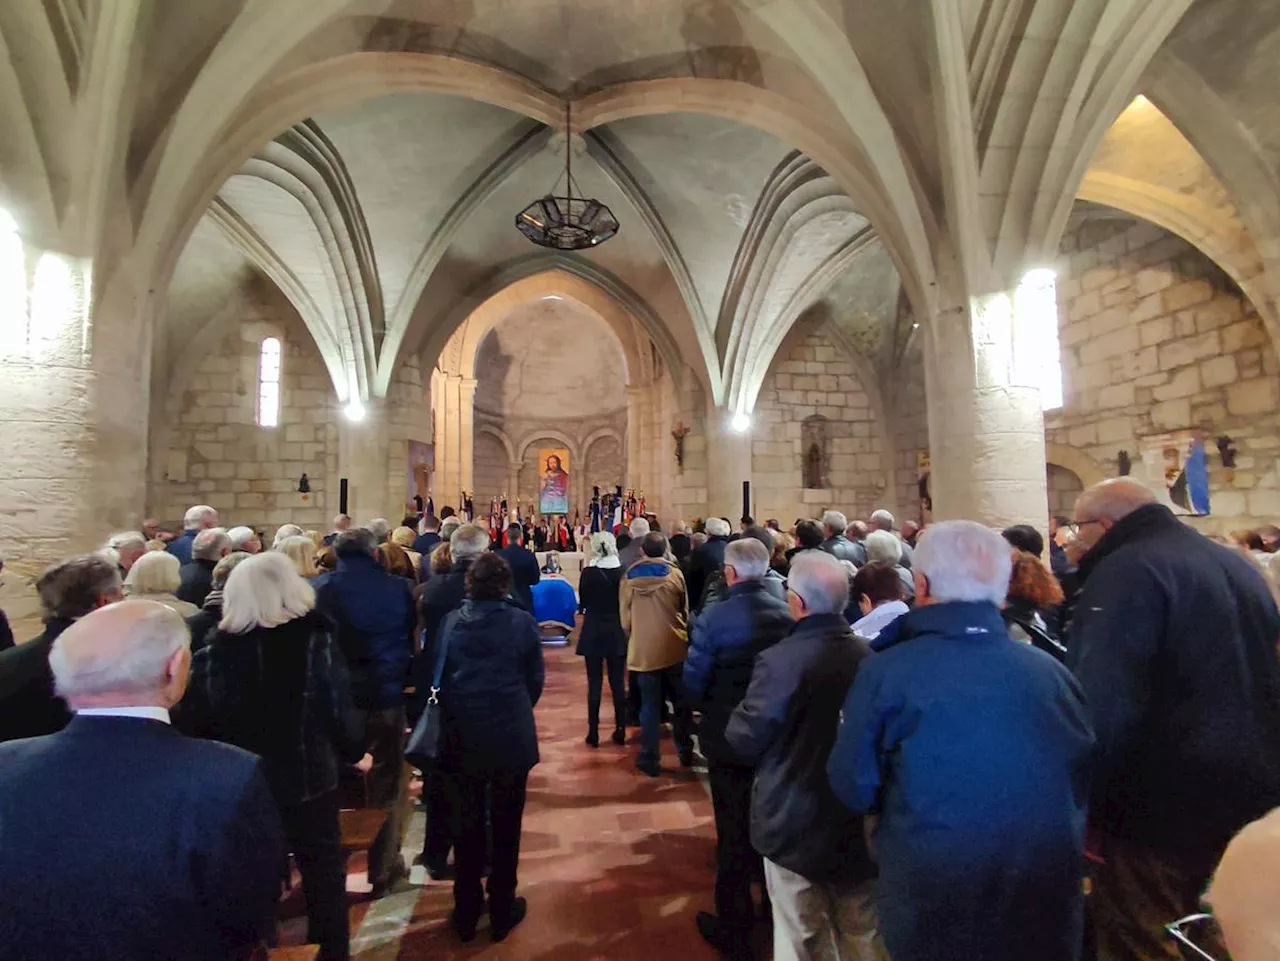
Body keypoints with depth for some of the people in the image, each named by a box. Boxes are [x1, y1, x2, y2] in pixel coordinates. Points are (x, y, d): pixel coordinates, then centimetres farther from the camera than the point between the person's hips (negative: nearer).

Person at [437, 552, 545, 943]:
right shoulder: (522, 621, -11)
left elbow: (439, 676, 3)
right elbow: (535, 679, -2)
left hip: (461, 737, 2)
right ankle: (502, 911, 29)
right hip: (511, 737, -2)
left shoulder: (451, 622, -6)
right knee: (505, 826, 15)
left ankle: (466, 912, 33)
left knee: (466, 826, 18)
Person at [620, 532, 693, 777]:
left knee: (649, 704, 9)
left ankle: (649, 758, 14)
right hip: (674, 647, 0)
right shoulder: (675, 574, -6)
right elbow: (685, 612, 3)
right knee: (680, 702, 16)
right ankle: (685, 751, 25)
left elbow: (625, 618, 2)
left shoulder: (628, 577, -4)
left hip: (643, 650, 0)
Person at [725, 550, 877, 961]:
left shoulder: (779, 660, -26)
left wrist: (741, 711, 1)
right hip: (860, 824, 4)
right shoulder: (870, 657, -12)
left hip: (796, 826, -4)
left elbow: (744, 743, -16)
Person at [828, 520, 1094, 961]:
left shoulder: (885, 672, -21)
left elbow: (853, 788, -10)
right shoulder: (1052, 672, -11)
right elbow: (1083, 783, 4)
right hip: (1046, 909, 3)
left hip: (932, 910, -2)